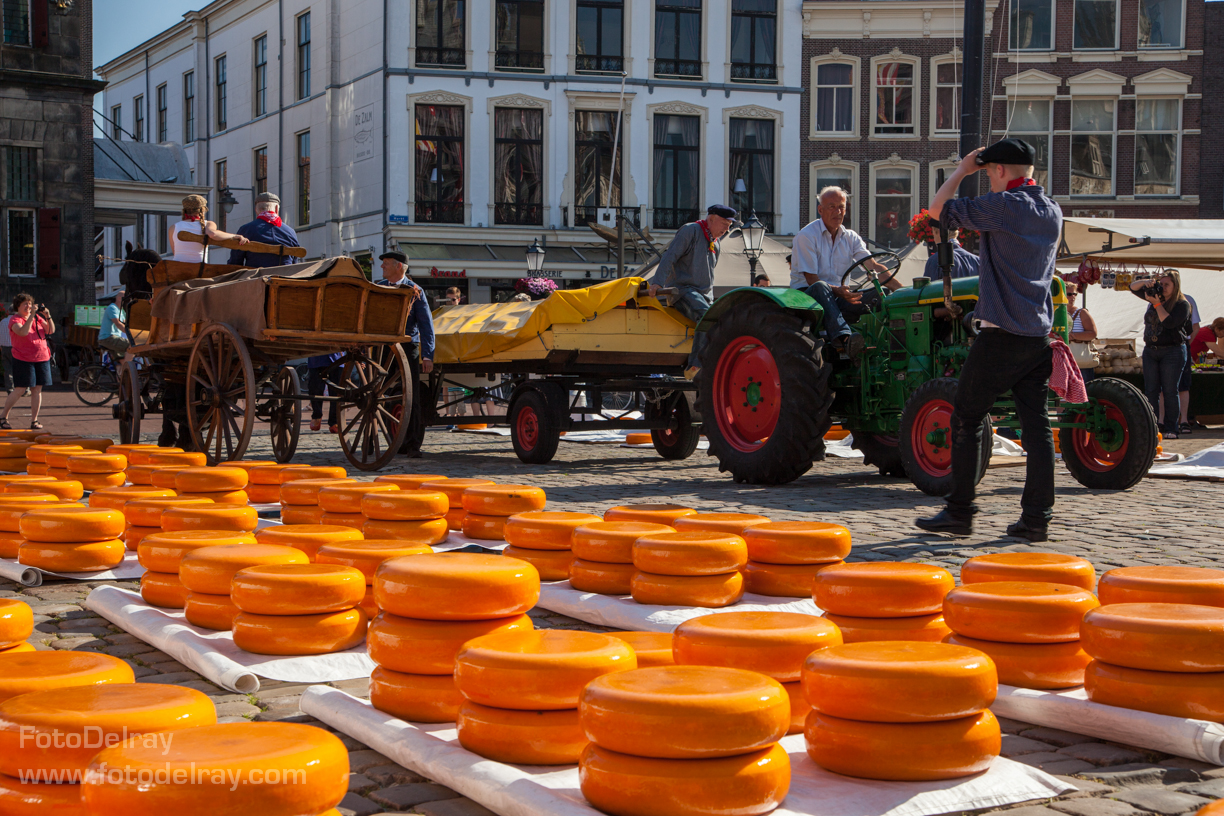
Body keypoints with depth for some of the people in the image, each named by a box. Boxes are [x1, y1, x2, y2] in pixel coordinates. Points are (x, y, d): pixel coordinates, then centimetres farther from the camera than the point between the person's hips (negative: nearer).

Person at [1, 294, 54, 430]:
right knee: (20, 390, -4)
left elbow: (51, 330, 7)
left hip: (42, 358, 5)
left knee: (37, 389, 3)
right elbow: (23, 332, -25)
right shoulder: (15, 320, -6)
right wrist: (31, 316, -25)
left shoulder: (37, 317, 11)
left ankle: (34, 420, 9)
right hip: (23, 360, -5)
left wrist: (48, 316, -7)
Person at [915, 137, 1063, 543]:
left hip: (1001, 334, -7)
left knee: (966, 419, 3)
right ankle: (1036, 517, 4)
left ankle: (959, 512, 6)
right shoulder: (1052, 211, 12)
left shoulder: (1002, 206, -11)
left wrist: (962, 169, 11)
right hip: (1039, 335, 7)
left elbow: (939, 208, -2)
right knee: (1037, 425, 5)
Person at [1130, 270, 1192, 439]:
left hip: (1172, 351, -6)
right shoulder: (1156, 295, 10)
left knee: (1170, 391, -4)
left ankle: (1171, 429, 0)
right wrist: (1144, 282, -6)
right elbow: (1133, 287, 14)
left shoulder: (1182, 304, -6)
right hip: (1150, 350, 6)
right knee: (1150, 391, 2)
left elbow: (1170, 322, -20)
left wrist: (1157, 304, -18)